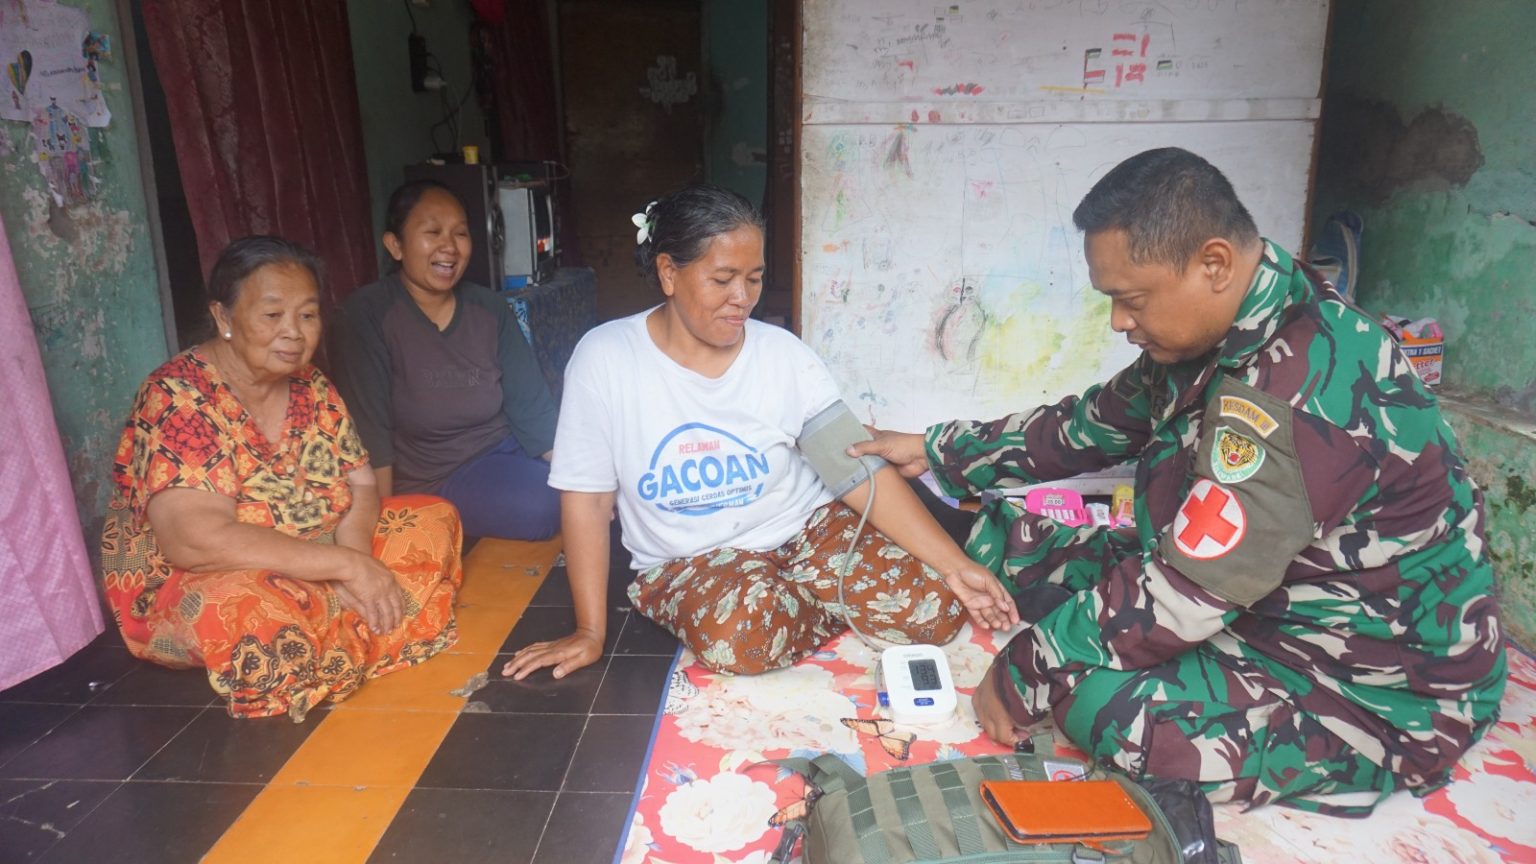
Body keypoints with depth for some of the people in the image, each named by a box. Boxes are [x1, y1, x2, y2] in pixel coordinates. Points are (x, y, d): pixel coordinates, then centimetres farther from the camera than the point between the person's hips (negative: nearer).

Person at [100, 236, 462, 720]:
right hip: (194, 588, -7)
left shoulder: (312, 388, 0)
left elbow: (361, 485, 1)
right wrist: (346, 565, -30)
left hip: (314, 575, 7)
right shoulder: (179, 399, -21)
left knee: (435, 519, 1)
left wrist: (356, 558, -21)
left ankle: (328, 643, -10)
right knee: (253, 623, -39)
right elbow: (196, 541, -32)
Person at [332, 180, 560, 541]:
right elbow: (370, 433, -14)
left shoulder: (489, 309, 2)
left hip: (507, 452, 5)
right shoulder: (367, 315, -11)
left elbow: (532, 407, 1)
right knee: (545, 505, -27)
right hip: (431, 483, -5)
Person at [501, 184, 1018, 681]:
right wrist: (590, 631, -9)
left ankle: (806, 604, 11)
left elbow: (862, 472, -10)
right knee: (741, 635, -35)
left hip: (808, 528, 2)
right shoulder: (606, 358, -14)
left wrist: (955, 566, -18)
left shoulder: (784, 354, -10)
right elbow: (587, 498, -8)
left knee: (935, 610, -18)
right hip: (689, 560, -1)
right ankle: (842, 610, -2)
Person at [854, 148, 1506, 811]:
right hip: (1262, 592, 9)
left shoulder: (1291, 394, -34)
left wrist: (1021, 679, -18)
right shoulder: (1219, 333, -3)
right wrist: (939, 450, 14)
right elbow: (1088, 428, 10)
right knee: (1009, 539, 4)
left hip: (1383, 693, -8)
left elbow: (1176, 599, -32)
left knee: (1095, 694, -34)